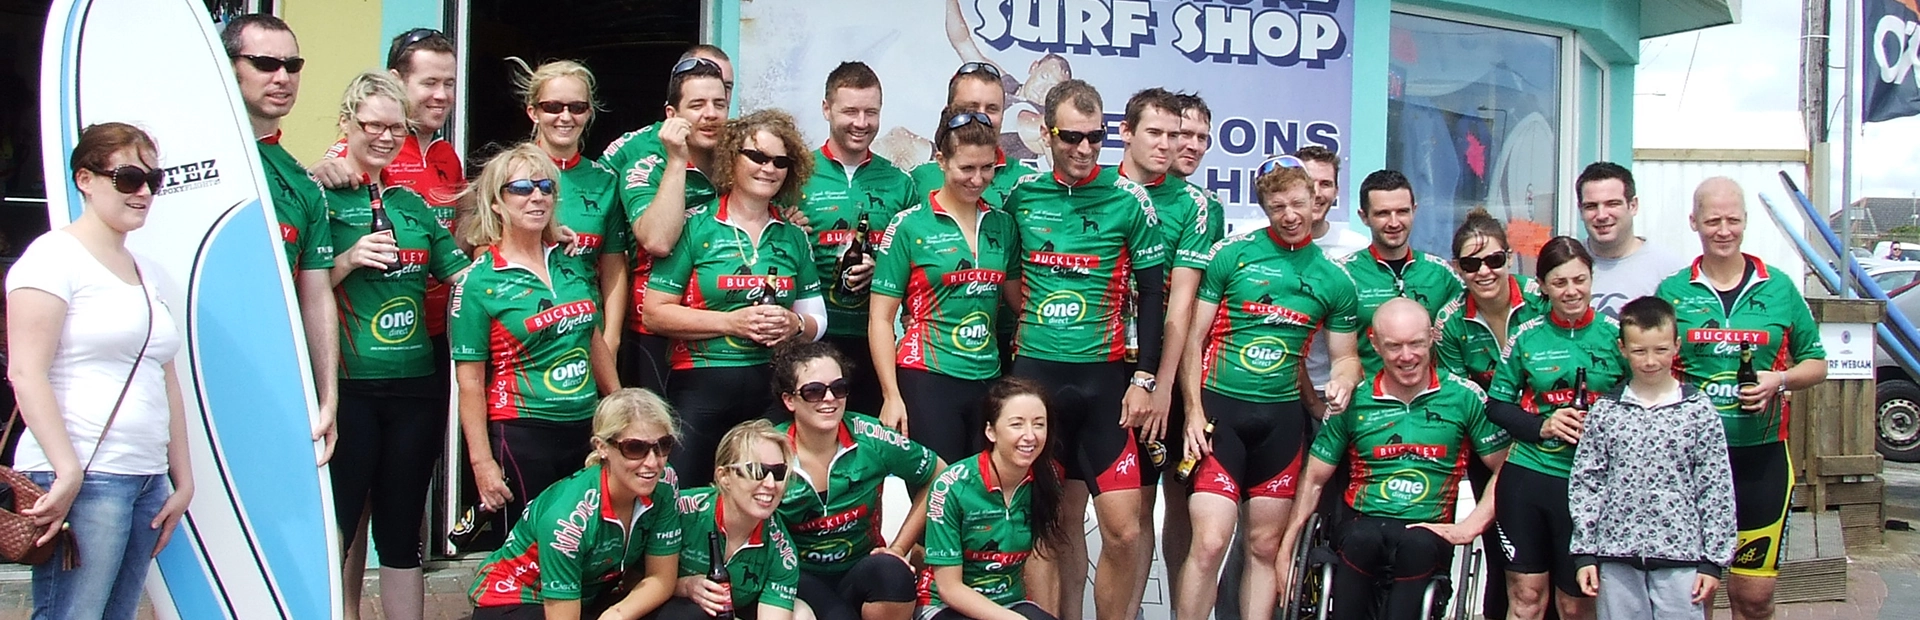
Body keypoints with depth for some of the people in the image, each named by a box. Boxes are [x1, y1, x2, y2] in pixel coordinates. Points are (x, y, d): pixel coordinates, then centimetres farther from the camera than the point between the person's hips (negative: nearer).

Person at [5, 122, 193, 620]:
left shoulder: (148, 273, 19)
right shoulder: (55, 256, -4)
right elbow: (25, 373, -12)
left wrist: (183, 480, 16)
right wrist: (68, 472, -18)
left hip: (147, 481, 8)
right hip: (83, 480, -7)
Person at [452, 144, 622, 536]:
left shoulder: (570, 263, 8)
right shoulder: (480, 281, -7)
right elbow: (470, 379, -8)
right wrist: (482, 462, -12)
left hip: (584, 430, 5)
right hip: (520, 436, -5)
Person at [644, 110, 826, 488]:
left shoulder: (793, 237, 11)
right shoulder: (695, 226, -1)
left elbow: (817, 321, 15)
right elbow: (655, 313, -6)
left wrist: (795, 325, -8)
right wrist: (732, 321, -15)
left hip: (773, 390, 4)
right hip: (700, 388, -3)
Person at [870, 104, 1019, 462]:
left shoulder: (1003, 225, 9)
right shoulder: (909, 226, -4)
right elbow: (880, 319, -4)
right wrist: (892, 396, -9)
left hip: (988, 380, 4)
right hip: (927, 379, -4)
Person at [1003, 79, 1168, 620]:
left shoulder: (1129, 200, -3)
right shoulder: (1022, 195, 4)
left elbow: (1153, 293, 0)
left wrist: (1144, 378, -5)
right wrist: (1015, 349, 9)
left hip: (1103, 377, -2)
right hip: (1034, 372, 2)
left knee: (1122, 529, -6)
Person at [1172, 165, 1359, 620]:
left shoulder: (1334, 279, 8)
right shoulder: (1231, 254, -1)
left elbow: (1346, 355, 15)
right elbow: (1192, 337, -1)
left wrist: (1342, 382, -9)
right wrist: (1194, 410, -9)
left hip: (1282, 416, 3)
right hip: (1220, 408, -3)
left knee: (1266, 547, 9)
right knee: (1209, 544, -11)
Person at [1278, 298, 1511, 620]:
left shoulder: (1465, 397, 4)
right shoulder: (1353, 401, 6)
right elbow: (1314, 480, 9)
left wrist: (1470, 527, -6)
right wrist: (1285, 551, 3)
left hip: (1429, 532, 0)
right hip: (1362, 524, 1)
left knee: (1418, 544, -36)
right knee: (1363, 538, -35)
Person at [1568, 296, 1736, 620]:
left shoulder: (1698, 409, 1)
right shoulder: (1605, 410, 4)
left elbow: (1717, 487, 1)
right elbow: (1584, 482, 5)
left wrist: (1714, 559, 0)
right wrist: (1585, 553, 2)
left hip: (1680, 558, -1)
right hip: (1617, 558, 1)